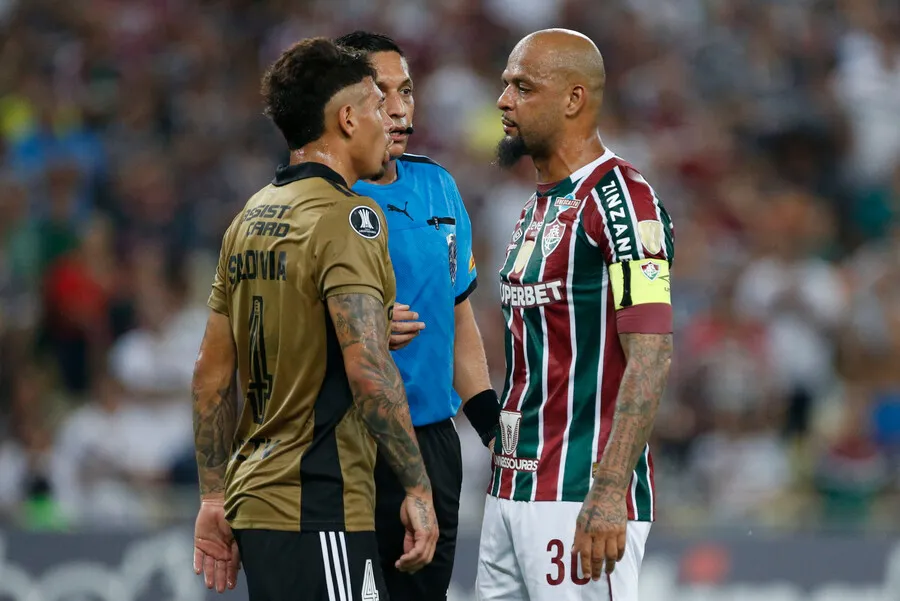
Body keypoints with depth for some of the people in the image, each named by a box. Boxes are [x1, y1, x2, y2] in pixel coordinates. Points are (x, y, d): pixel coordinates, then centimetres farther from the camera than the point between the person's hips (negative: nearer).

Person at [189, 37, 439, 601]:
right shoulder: (347, 216, -11)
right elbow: (368, 368, -20)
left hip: (254, 494, 9)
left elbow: (212, 375, 17)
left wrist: (216, 497, 20)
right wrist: (418, 488, -16)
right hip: (320, 511, -9)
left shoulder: (250, 219, 14)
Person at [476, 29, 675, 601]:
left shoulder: (620, 199, -12)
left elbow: (651, 356, -19)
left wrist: (609, 495, -26)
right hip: (513, 490, 9)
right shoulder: (538, 207, 18)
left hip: (581, 495, -9)